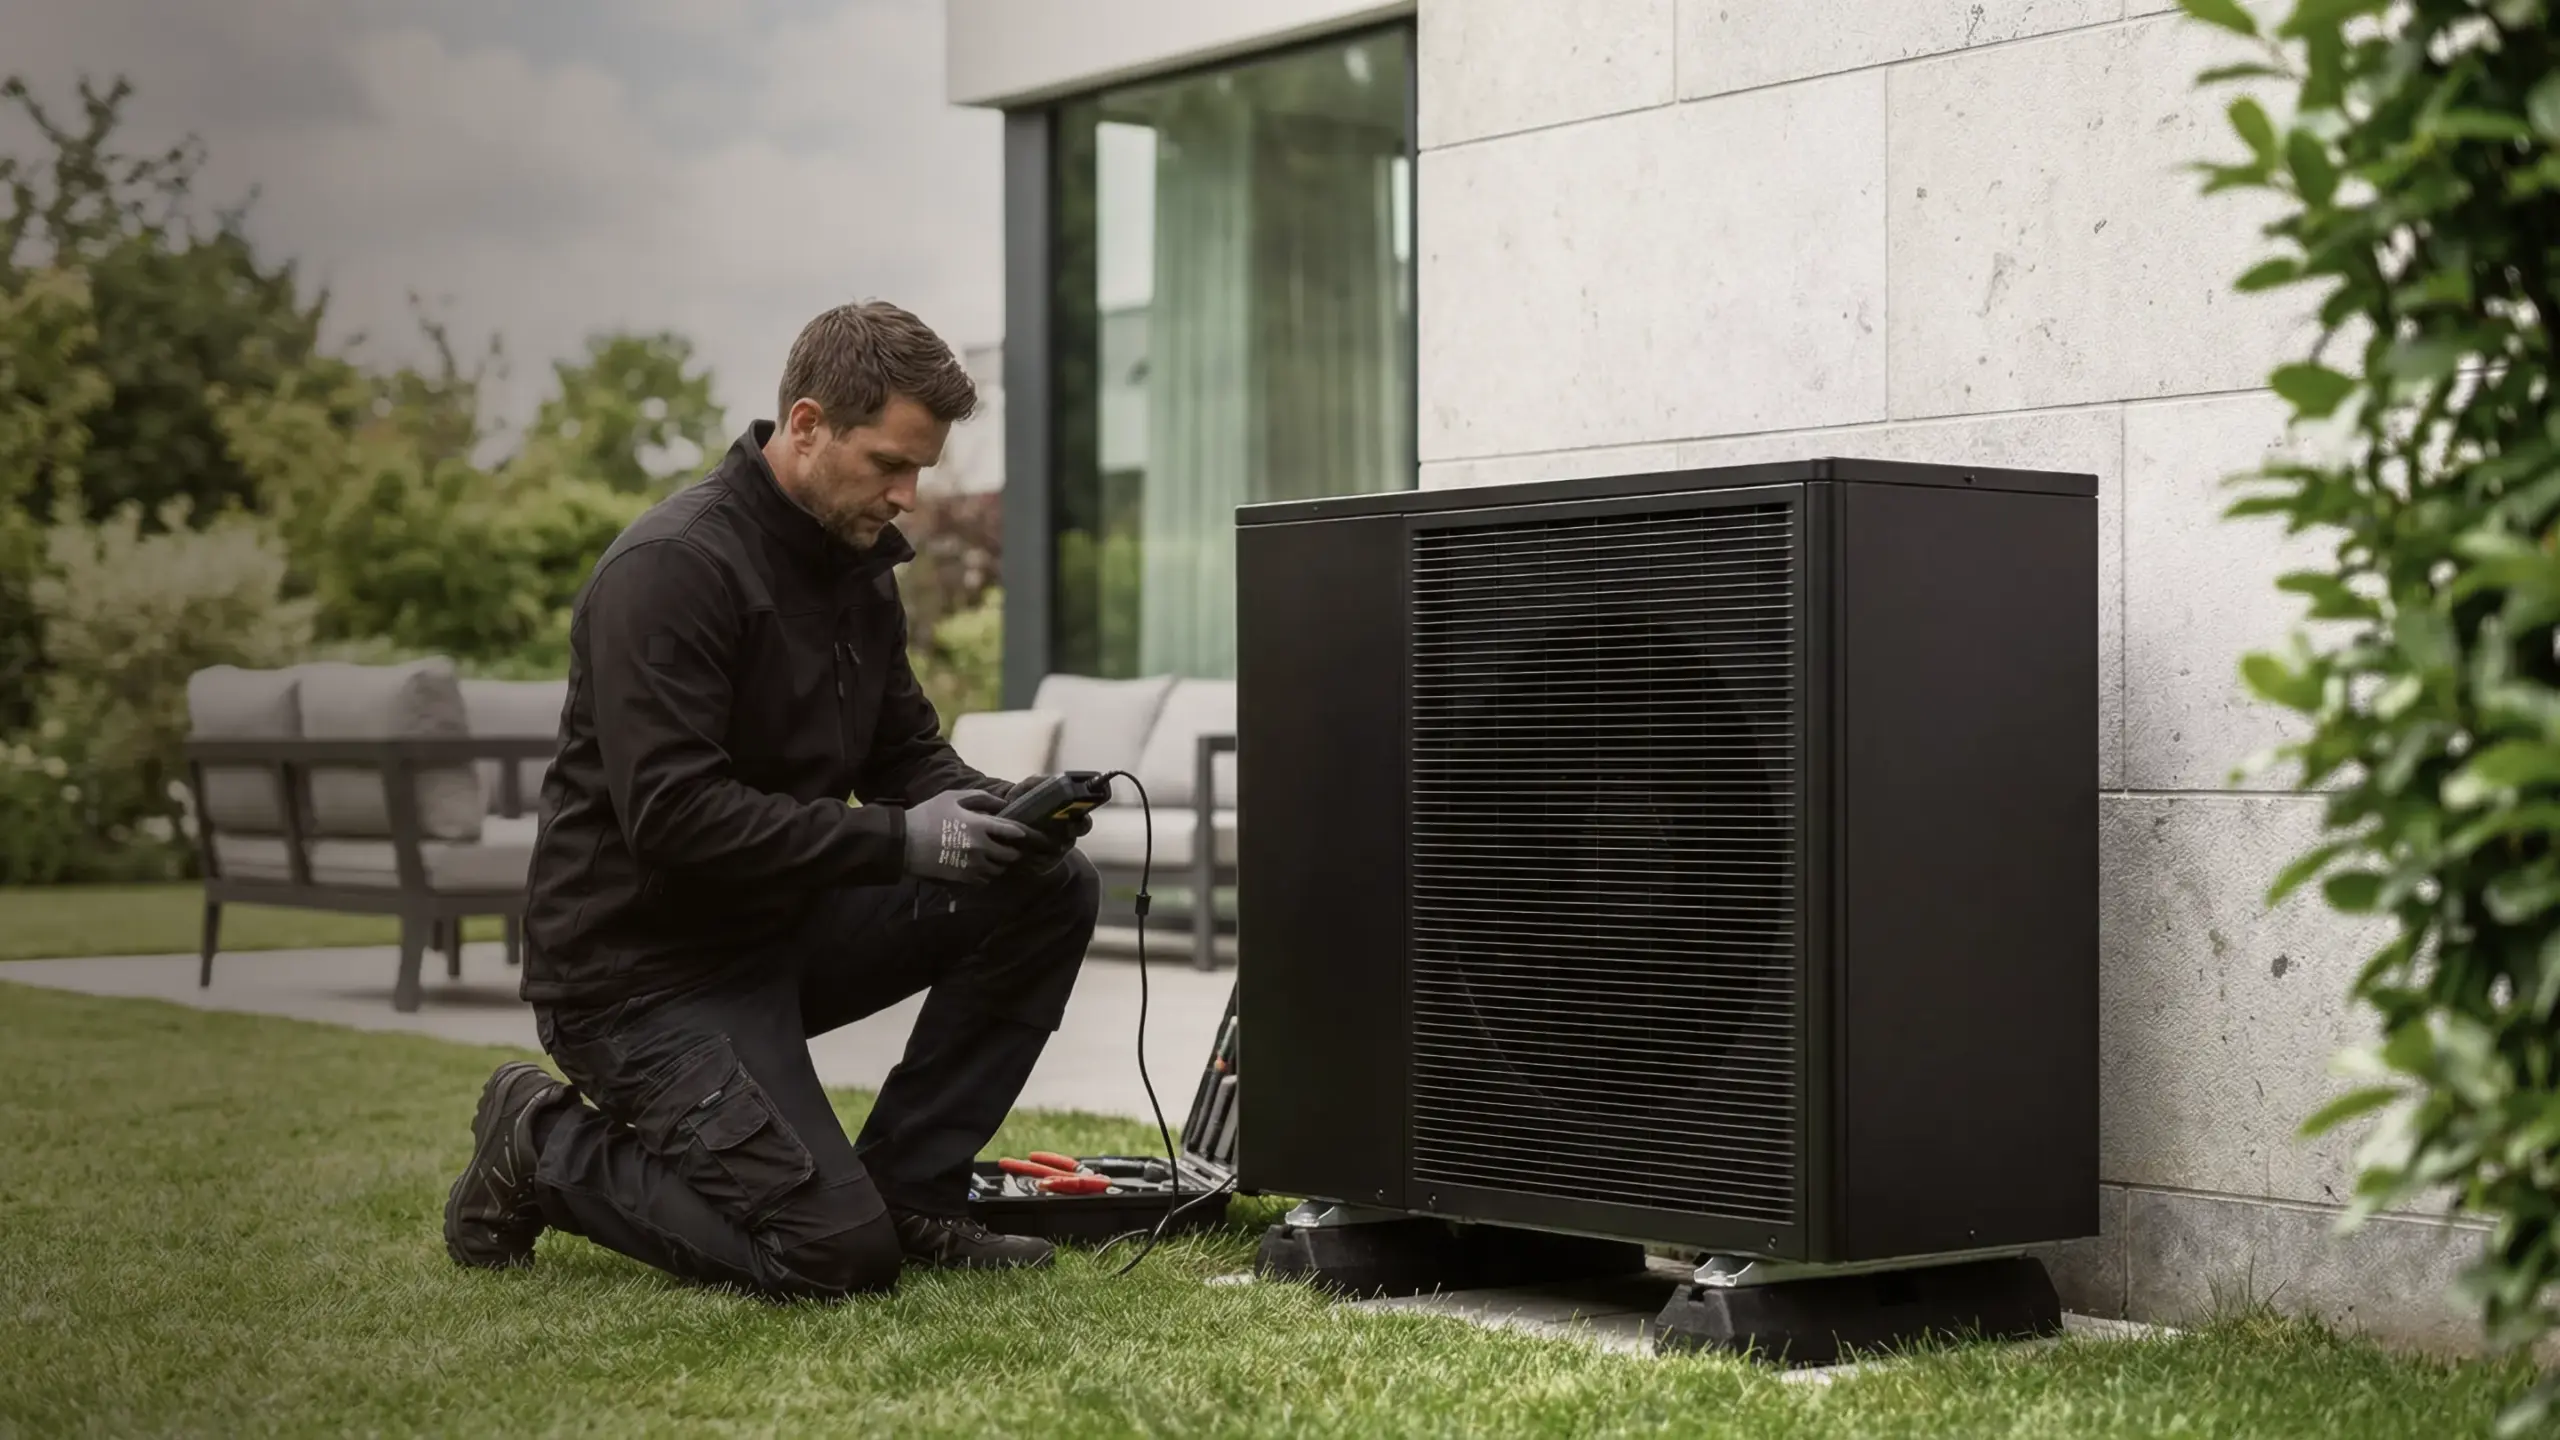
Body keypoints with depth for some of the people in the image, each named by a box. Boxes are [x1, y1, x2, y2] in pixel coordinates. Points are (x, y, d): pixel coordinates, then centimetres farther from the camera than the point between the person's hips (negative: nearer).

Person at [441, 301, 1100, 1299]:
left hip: (778, 925, 9)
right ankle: (548, 1151, 4)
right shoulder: (672, 569, -21)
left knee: (1049, 890, -6)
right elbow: (673, 817, -28)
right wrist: (899, 841, -28)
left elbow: (905, 753, 14)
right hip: (642, 966, -9)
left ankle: (906, 1193, 3)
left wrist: (992, 809, -10)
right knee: (838, 1255, -18)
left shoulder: (857, 562, 7)